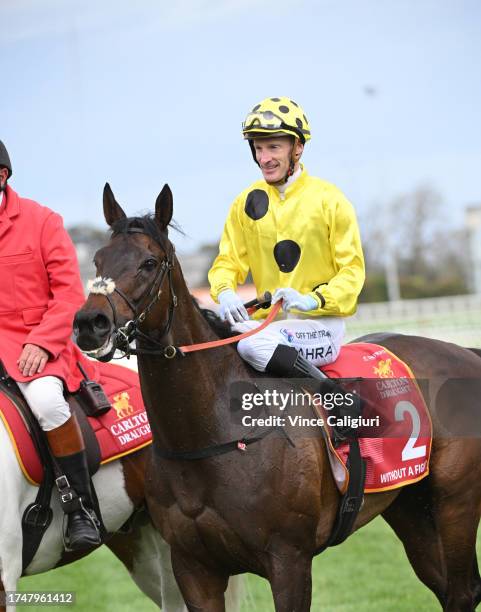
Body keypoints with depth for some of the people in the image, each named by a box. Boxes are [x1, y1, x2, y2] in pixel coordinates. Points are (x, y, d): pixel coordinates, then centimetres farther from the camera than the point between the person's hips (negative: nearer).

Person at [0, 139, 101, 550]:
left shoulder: (40, 221, 1)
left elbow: (69, 292, -3)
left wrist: (41, 342, -15)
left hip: (33, 343, -4)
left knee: (46, 398, -33)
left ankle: (82, 510, -19)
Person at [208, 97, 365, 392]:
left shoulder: (329, 199, -3)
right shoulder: (246, 202, 9)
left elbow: (352, 269, -4)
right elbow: (228, 262, 10)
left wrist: (311, 299, -20)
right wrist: (225, 293, -13)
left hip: (321, 323, -5)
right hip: (267, 320, 5)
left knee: (254, 343, -34)